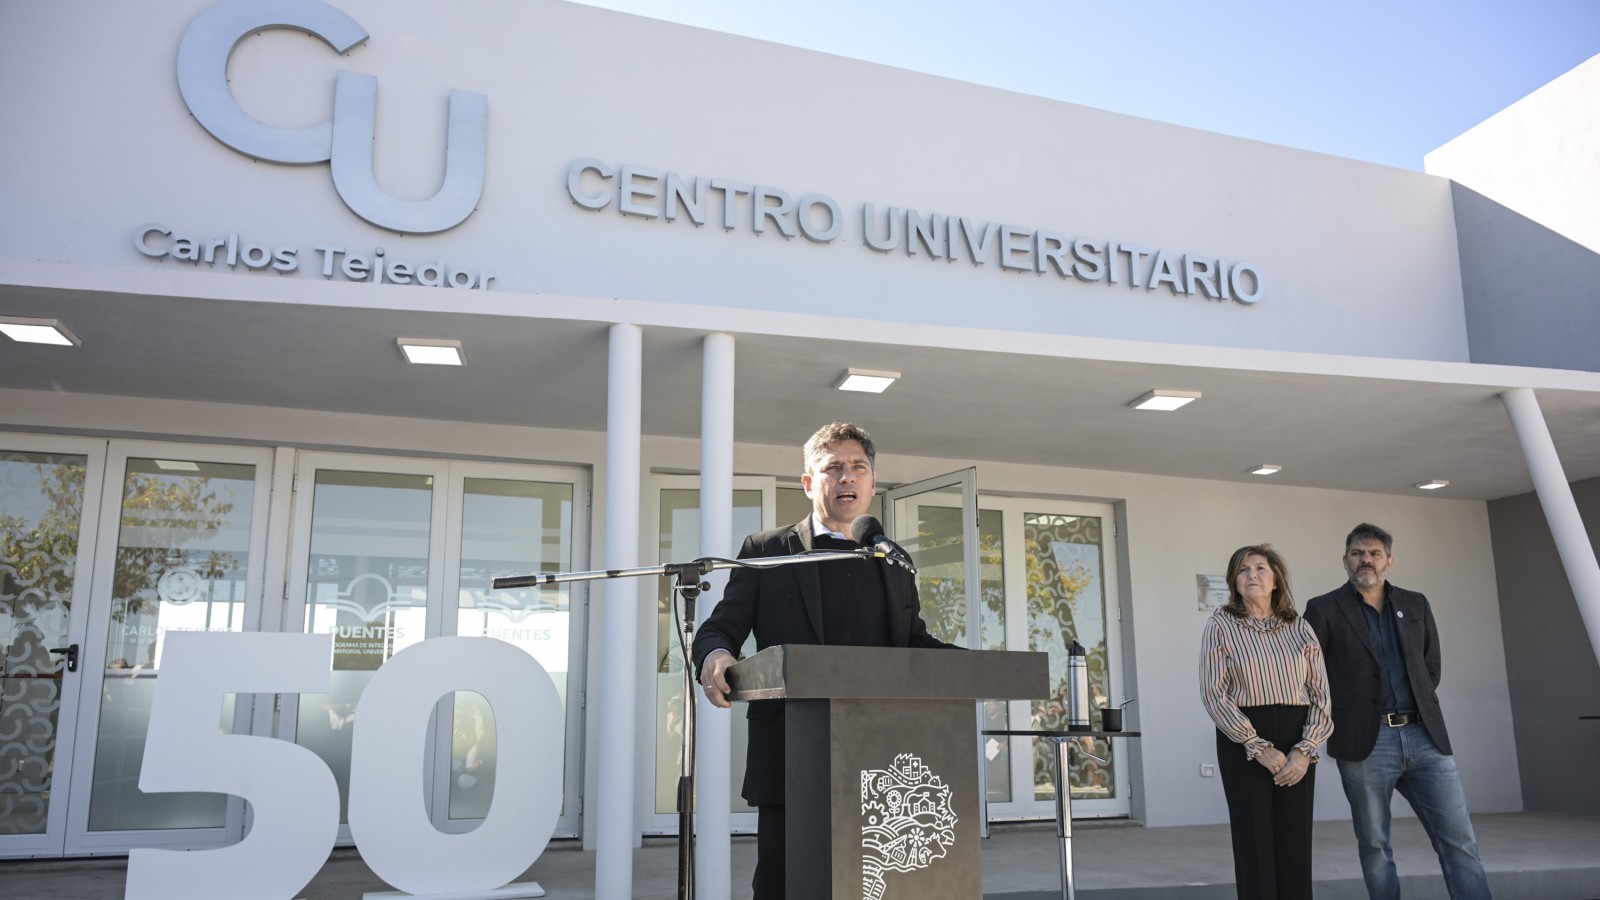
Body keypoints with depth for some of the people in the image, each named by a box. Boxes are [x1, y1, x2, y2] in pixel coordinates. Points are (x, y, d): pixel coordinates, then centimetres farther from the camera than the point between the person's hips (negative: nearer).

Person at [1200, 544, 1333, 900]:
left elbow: (1321, 694, 4)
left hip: (1296, 741, 3)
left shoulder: (1300, 628, 8)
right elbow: (1214, 693, -8)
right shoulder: (1221, 626, 0)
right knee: (1255, 841, -1)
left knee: (1295, 843, 3)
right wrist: (1260, 748, -15)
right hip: (1243, 742, -2)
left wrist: (1305, 750, -10)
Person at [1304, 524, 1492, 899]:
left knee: (1459, 839, 0)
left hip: (1425, 736, 3)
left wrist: (1421, 713, 13)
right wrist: (1339, 714, 1)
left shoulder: (1416, 604, 14)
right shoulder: (1323, 610, 2)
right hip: (1365, 742, -3)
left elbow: (1431, 667, 21)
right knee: (1374, 845, 4)